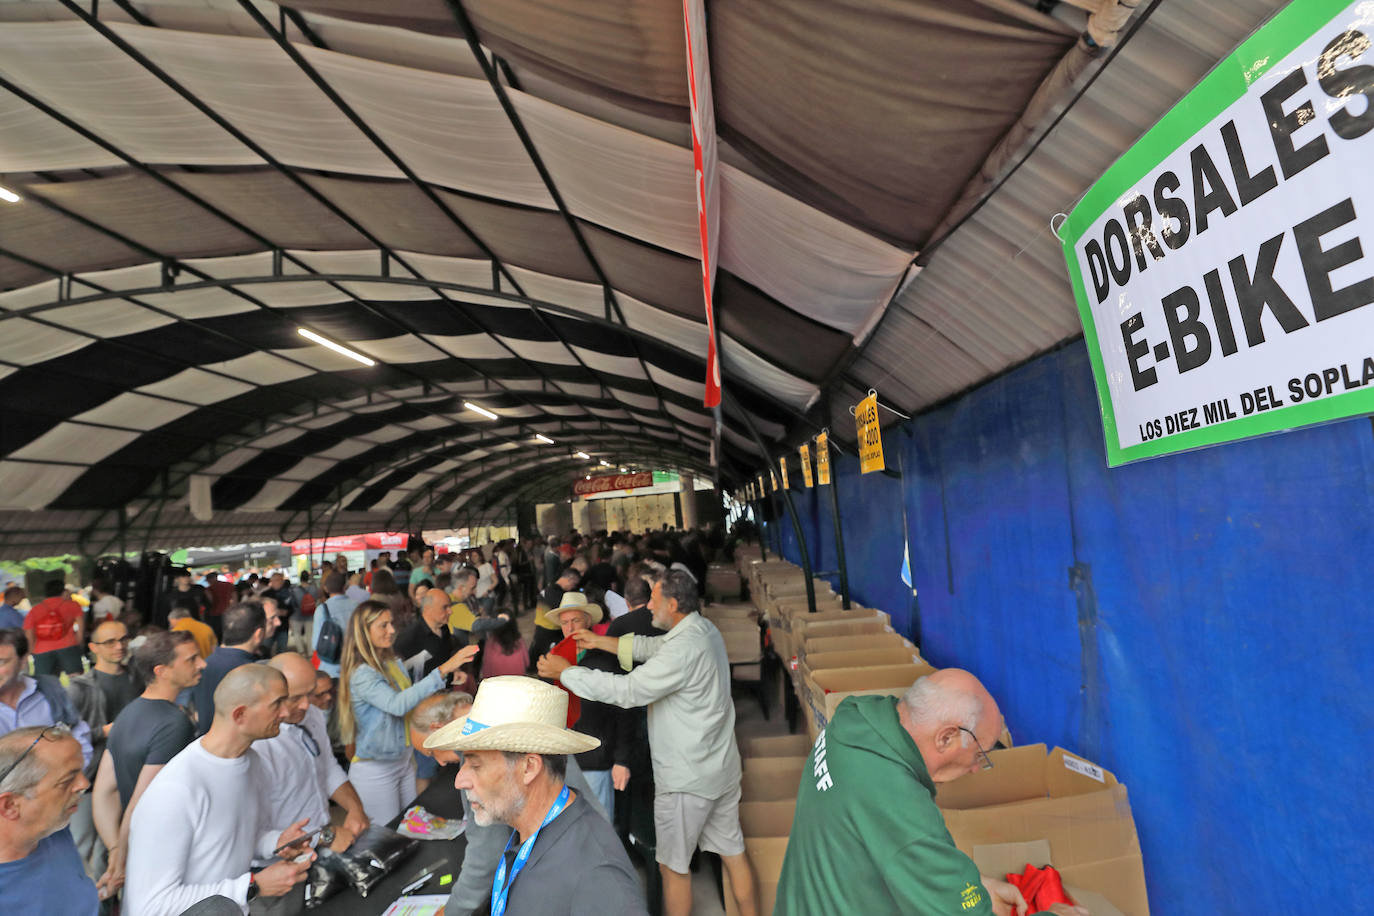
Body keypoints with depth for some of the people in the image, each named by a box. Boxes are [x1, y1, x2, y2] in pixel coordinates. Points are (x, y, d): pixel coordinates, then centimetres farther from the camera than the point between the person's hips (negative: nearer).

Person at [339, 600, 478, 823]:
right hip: (375, 769, -7)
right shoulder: (361, 675, -21)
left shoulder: (394, 663, 5)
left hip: (404, 761, 7)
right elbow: (397, 704, -35)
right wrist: (442, 670, -41)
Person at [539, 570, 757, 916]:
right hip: (723, 767, 9)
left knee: (673, 865, 12)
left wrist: (566, 673, -18)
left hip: (687, 778, -8)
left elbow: (627, 690, -28)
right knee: (732, 850, 21)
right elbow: (651, 646, 8)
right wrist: (599, 641, 6)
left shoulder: (683, 649, -29)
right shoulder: (705, 629, 0)